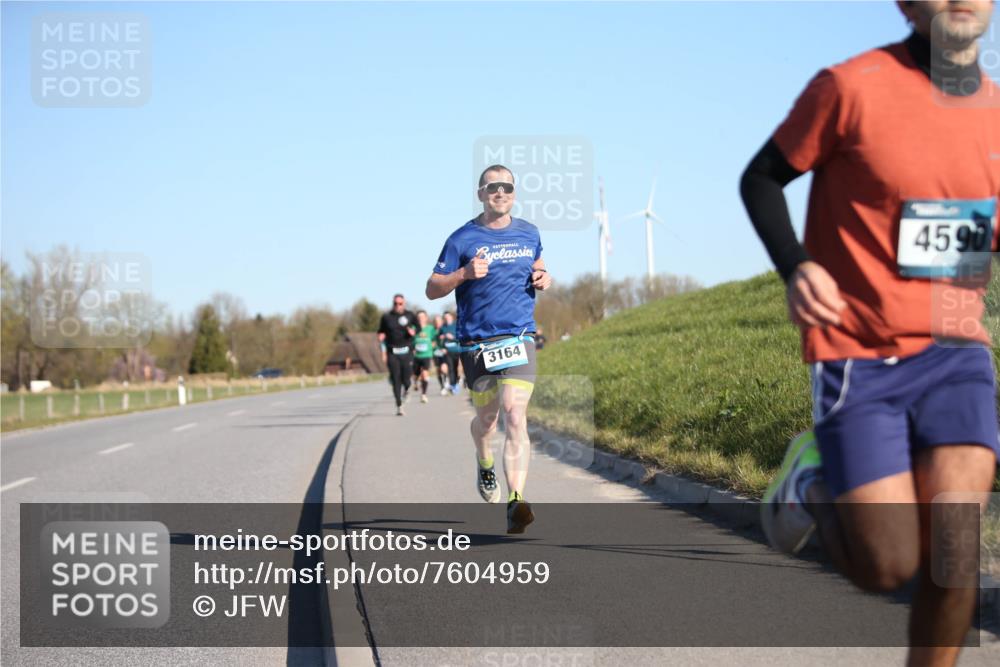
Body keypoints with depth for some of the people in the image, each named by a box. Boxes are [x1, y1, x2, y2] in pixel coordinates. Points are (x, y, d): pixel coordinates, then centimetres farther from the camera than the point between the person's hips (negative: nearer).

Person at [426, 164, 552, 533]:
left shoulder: (528, 233, 9)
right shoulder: (463, 239, -2)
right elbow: (432, 289, -2)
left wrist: (544, 278, 6)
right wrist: (464, 273, -20)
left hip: (519, 338, 0)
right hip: (476, 343, 0)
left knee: (515, 417, -17)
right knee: (486, 418, 14)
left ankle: (516, 502, -25)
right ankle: (484, 463, 50)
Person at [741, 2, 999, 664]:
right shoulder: (853, 86, -12)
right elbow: (760, 179, 0)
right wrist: (796, 267, -18)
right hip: (860, 360, -4)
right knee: (887, 568, -6)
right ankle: (812, 477, 26)